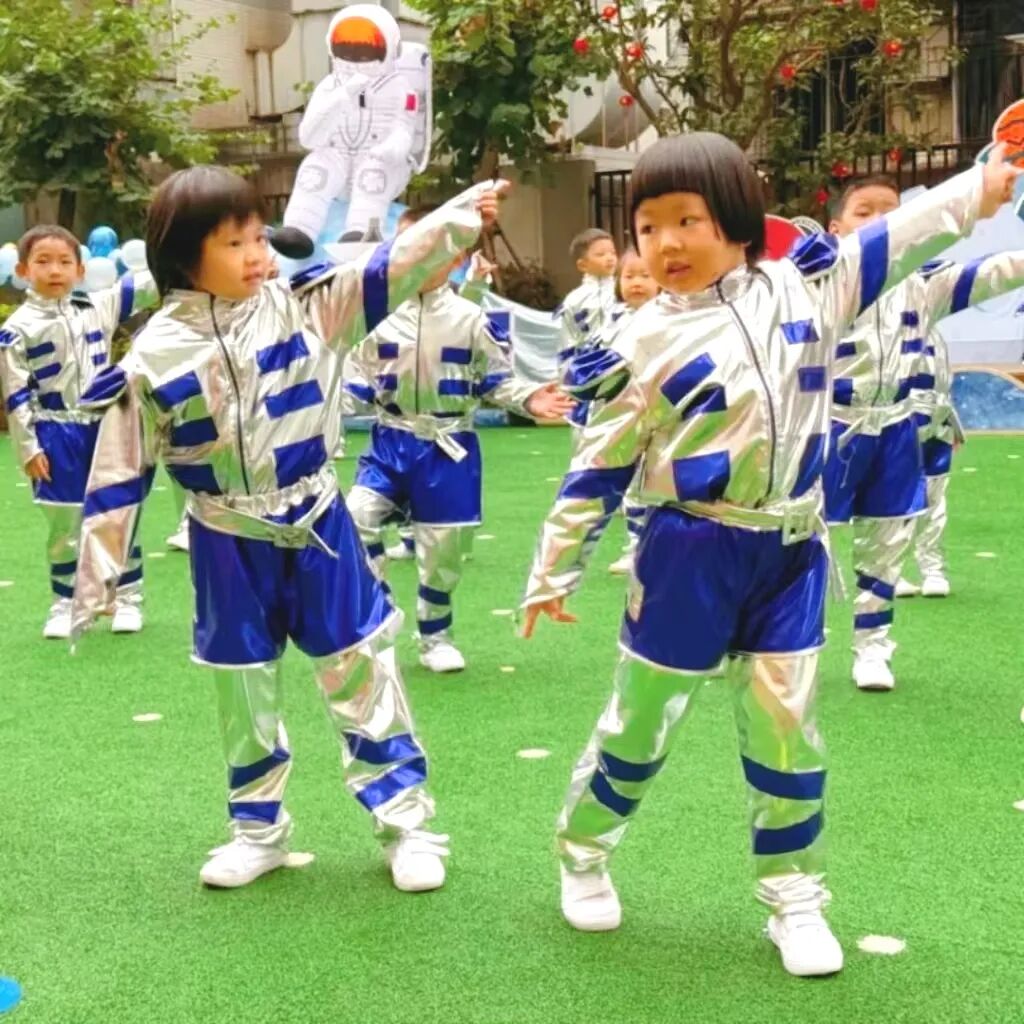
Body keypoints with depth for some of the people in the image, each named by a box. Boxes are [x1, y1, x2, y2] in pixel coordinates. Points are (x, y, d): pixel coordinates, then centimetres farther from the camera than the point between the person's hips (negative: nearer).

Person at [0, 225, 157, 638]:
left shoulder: (97, 307, 3)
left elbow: (143, 287, 7)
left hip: (106, 428, 3)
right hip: (58, 438, -3)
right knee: (64, 527, 6)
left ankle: (127, 599, 21)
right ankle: (65, 604, 20)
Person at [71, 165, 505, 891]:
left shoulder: (301, 308, -6)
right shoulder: (155, 355, -9)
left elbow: (393, 269, -12)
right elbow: (121, 473, -5)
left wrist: (463, 216, -25)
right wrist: (97, 577, -3)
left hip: (318, 529, 0)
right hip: (229, 547, 0)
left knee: (362, 670, 6)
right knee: (244, 689, 14)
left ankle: (408, 821, 19)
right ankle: (259, 831, 32)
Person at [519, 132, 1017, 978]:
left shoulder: (803, 287, 1)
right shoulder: (647, 342, -7)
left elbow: (895, 242, 12)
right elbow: (599, 466, -3)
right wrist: (554, 574, 1)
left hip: (791, 552, 3)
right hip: (691, 557, -3)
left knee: (787, 729, 9)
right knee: (640, 722, 10)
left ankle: (796, 899, 24)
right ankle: (584, 855, 33)